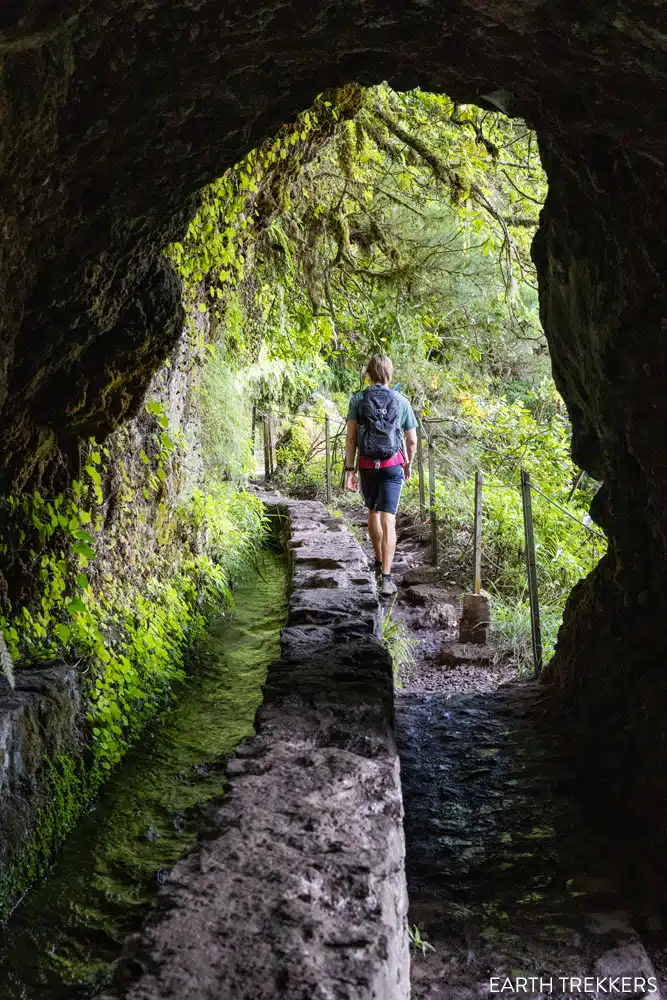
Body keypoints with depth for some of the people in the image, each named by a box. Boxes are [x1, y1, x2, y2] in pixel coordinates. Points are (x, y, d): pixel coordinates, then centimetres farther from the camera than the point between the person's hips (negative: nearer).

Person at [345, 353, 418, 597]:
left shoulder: (357, 400, -1)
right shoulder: (401, 401, 0)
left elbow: (350, 438, -6)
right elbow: (412, 441, 5)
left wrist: (349, 470, -2)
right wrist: (409, 464, 21)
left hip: (367, 465, 1)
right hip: (393, 465, -1)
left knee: (373, 513, 23)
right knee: (388, 521, -6)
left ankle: (379, 562, 38)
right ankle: (385, 577, -14)